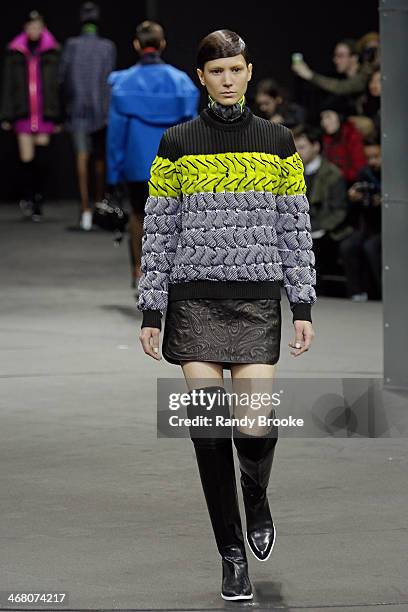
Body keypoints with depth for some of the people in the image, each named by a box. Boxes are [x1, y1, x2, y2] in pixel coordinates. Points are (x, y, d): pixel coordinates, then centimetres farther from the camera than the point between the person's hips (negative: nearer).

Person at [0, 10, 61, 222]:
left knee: (42, 159, -3)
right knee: (26, 159, -4)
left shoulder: (51, 52, 3)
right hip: (23, 114, 0)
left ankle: (38, 199, 9)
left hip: (45, 114, 0)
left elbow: (59, 84, 2)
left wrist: (58, 117, -1)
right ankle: (26, 197, 16)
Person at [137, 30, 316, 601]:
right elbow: (158, 230, 6)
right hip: (195, 301, 0)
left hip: (258, 301, 0)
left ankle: (257, 501, 22)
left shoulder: (278, 142, 8)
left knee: (255, 424, -12)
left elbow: (296, 228, 8)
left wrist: (304, 307, 2)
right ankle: (233, 556, 8)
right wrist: (150, 312, 1)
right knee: (209, 429, -3)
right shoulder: (176, 144, 5)